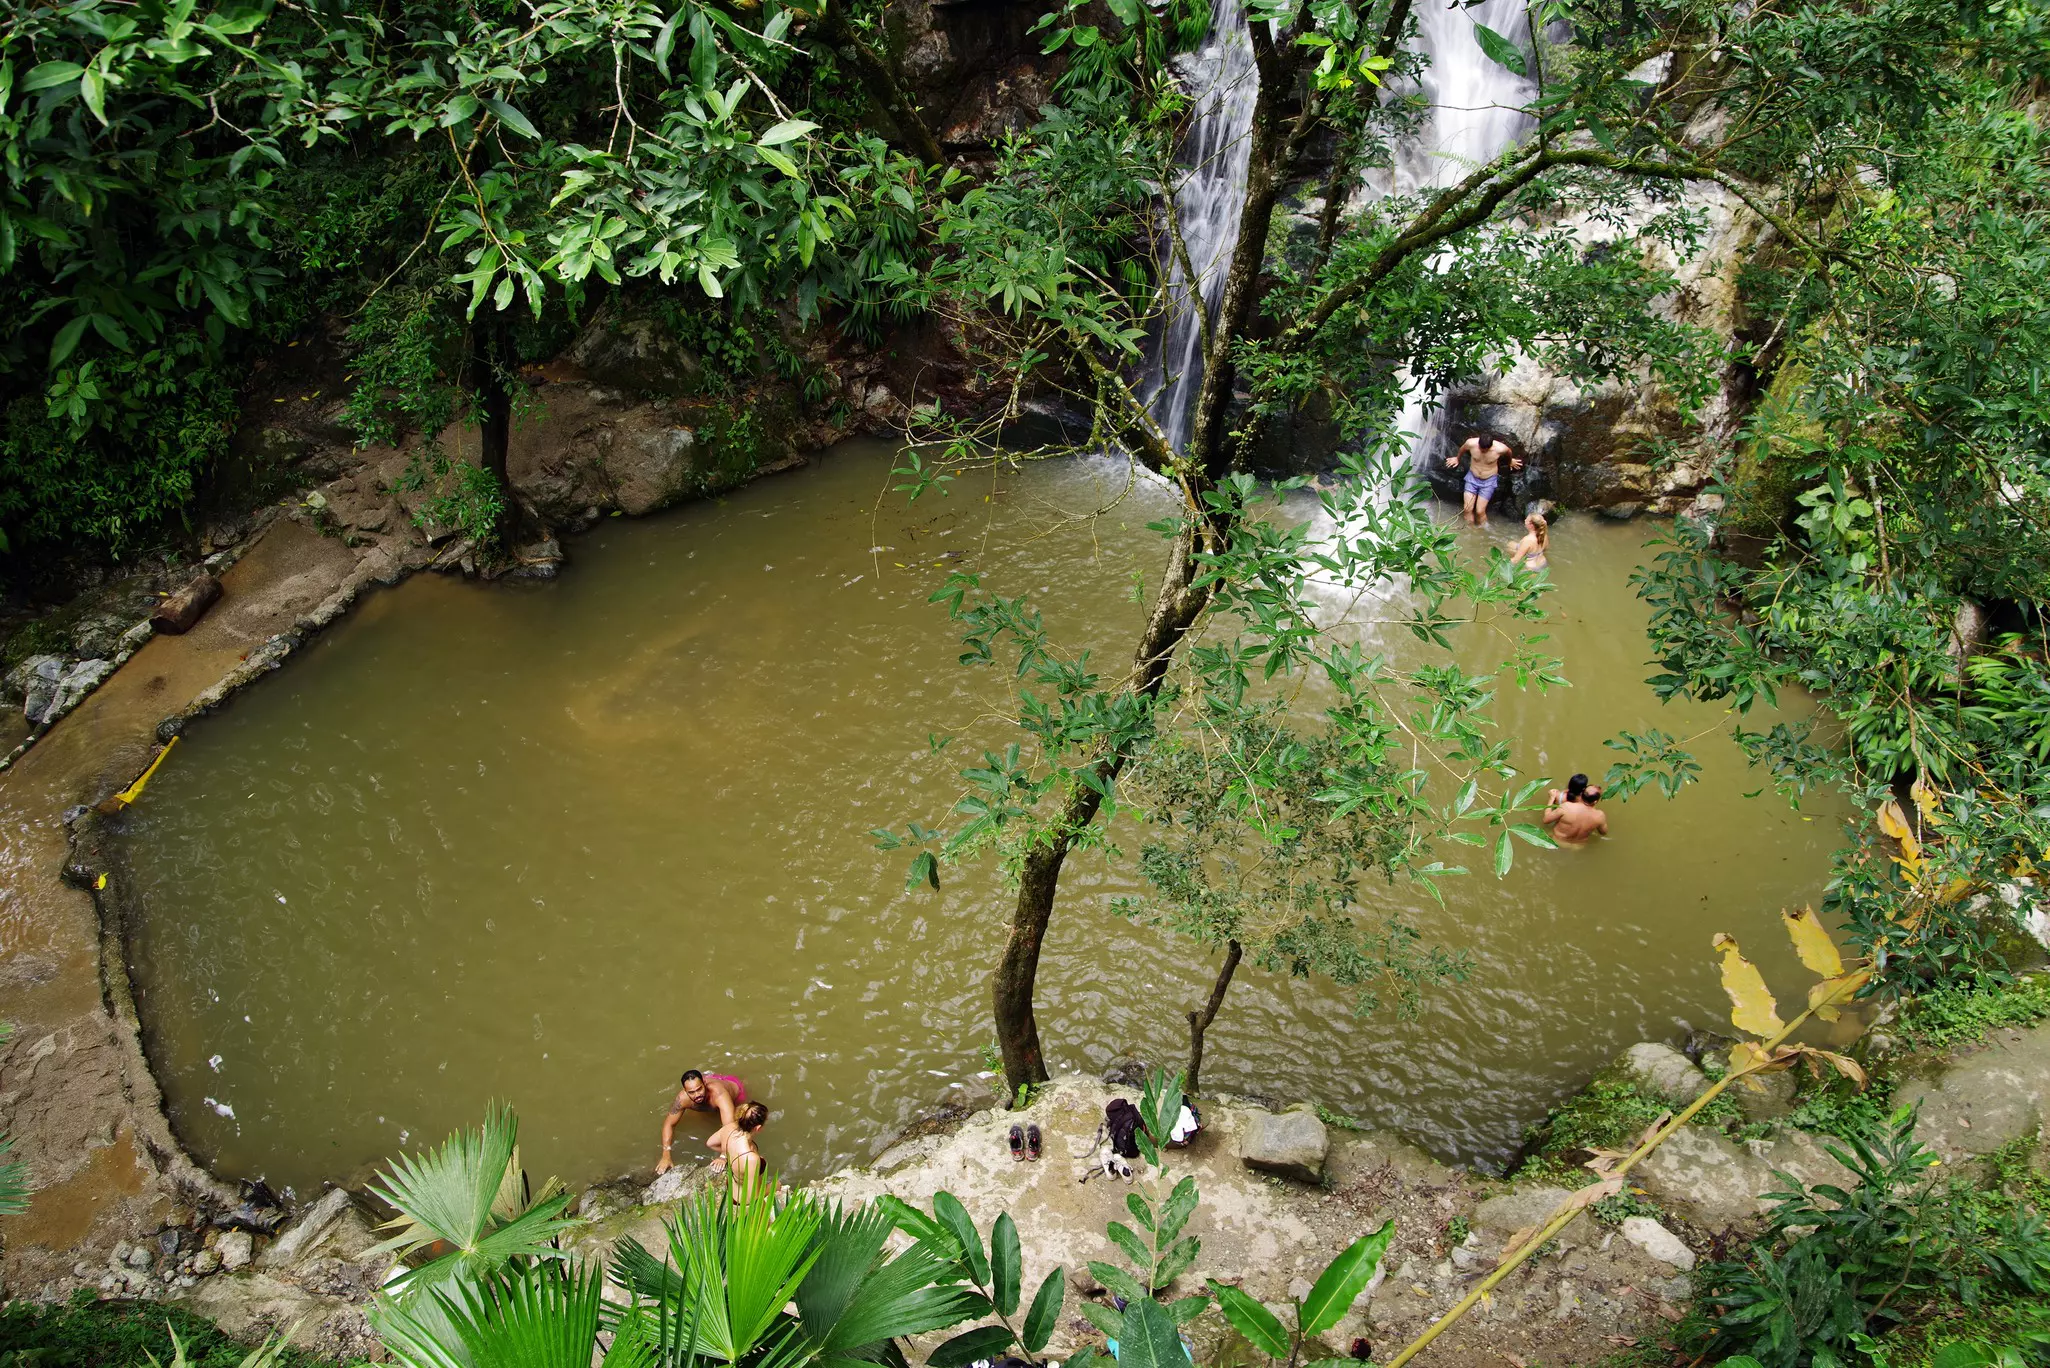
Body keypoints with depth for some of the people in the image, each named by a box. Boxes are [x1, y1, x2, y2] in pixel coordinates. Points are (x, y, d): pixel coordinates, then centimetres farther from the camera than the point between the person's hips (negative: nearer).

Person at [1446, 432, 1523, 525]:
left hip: (1488, 481, -2)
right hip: (1472, 477, 2)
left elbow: (1509, 452, -2)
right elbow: (1462, 448, 1)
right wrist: (1457, 458, 22)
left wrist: (1511, 461, 20)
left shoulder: (1500, 448, -28)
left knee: (1480, 511, -5)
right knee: (1467, 509, -2)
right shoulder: (1471, 443, -25)